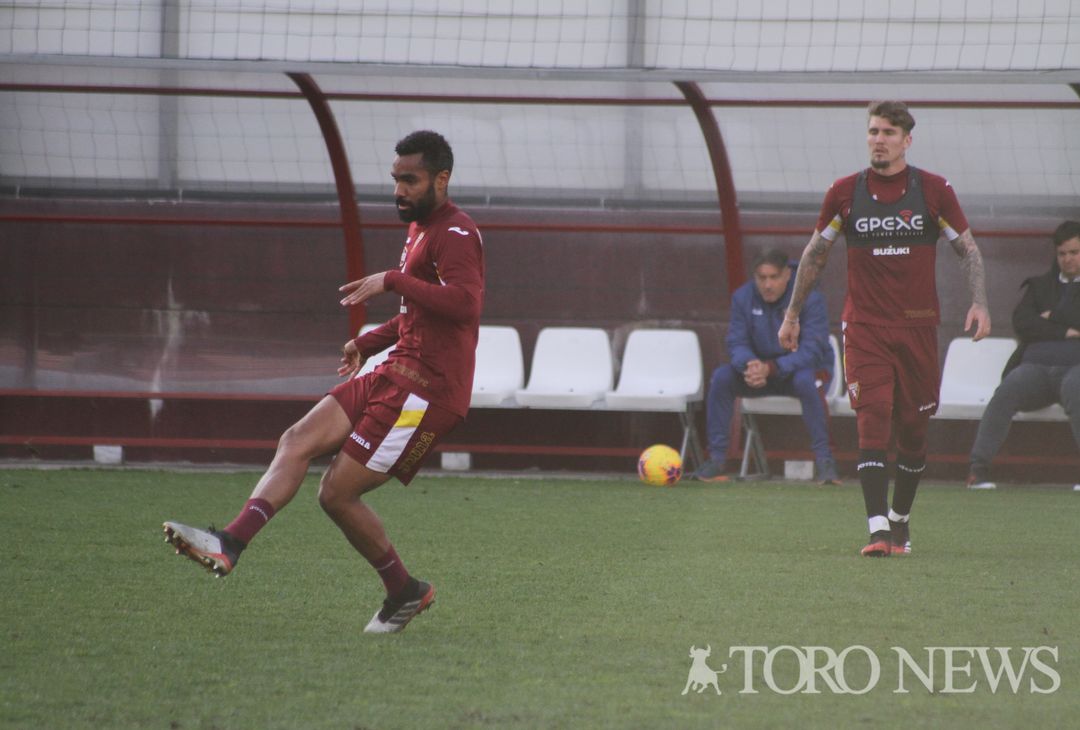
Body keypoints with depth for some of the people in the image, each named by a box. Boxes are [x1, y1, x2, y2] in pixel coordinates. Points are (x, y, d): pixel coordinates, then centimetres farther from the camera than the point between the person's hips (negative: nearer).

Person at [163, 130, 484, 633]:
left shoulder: (454, 234, -13)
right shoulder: (420, 228, 20)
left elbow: (465, 303, -31)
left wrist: (393, 281, -31)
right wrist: (370, 342, 31)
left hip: (425, 390, -10)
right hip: (397, 376, 10)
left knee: (338, 494, -9)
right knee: (298, 441, -5)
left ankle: (405, 592, 6)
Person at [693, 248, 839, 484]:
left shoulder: (809, 298, -19)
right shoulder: (743, 297, -7)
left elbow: (812, 350, -27)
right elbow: (736, 343, -9)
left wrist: (770, 368, -39)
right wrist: (749, 365, -34)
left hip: (804, 368, -4)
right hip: (760, 366, 4)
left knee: (806, 380, -39)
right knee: (722, 376, -23)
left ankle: (824, 461, -32)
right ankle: (716, 459, -18)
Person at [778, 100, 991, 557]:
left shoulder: (934, 190, 0)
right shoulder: (844, 193, 2)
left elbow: (968, 249, 7)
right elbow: (815, 253, 14)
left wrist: (979, 303, -8)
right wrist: (792, 314, 15)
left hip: (918, 326, 1)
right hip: (864, 327, -1)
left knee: (913, 430, 6)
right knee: (873, 422, -15)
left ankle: (900, 520, 27)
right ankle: (878, 531, -20)